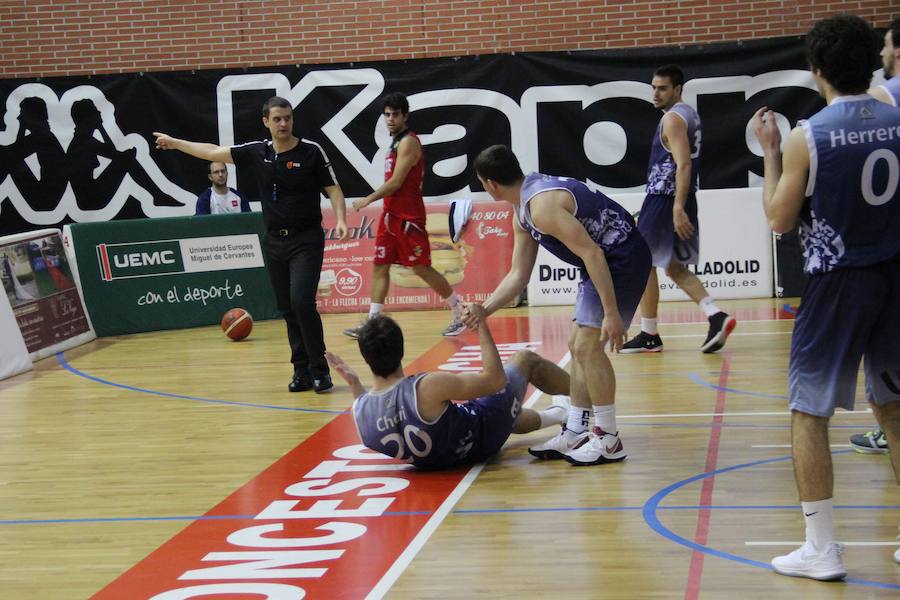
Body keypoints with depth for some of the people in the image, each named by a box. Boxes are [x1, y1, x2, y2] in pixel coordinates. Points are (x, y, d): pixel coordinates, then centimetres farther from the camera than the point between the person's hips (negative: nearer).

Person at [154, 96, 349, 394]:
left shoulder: (311, 151, -6)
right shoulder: (256, 153, 4)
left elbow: (332, 188, -4)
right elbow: (214, 152, 13)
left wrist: (340, 219, -20)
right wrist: (175, 143, 19)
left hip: (306, 240, -5)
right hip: (275, 242, 5)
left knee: (301, 301, -18)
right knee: (287, 309, 6)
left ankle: (320, 370, -8)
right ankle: (302, 371, 14)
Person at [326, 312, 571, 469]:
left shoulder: (360, 411, -22)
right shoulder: (427, 388, -41)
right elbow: (495, 378, -32)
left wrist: (353, 383, 4)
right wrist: (481, 325, -25)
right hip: (481, 439, -6)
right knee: (526, 359, 17)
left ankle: (558, 414, 62)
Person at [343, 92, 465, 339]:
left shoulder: (408, 142, -14)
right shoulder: (396, 142, 16)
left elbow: (396, 182, -18)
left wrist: (368, 200, -11)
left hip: (408, 217, -9)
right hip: (391, 215, 9)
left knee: (422, 268, -5)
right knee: (379, 266, 5)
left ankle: (460, 314, 6)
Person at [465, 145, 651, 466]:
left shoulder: (542, 205, -24)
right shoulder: (523, 213, 10)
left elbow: (591, 254, -27)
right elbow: (518, 274, 17)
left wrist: (611, 314, -27)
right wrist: (484, 311, 10)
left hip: (622, 257, -11)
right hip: (604, 262, 11)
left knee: (588, 347, -12)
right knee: (578, 347, 13)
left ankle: (608, 441, -3)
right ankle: (574, 435, 20)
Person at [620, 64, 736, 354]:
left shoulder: (673, 118, -14)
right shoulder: (689, 114, 16)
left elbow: (683, 164, -23)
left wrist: (678, 208, -29)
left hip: (664, 199, -9)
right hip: (679, 200, 10)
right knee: (675, 267, 14)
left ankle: (649, 335, 8)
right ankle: (716, 317, -2)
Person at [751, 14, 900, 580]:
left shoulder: (807, 137, -12)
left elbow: (780, 219, -5)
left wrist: (770, 152, 5)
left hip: (838, 281, -5)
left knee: (809, 412, 5)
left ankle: (822, 549, 4)